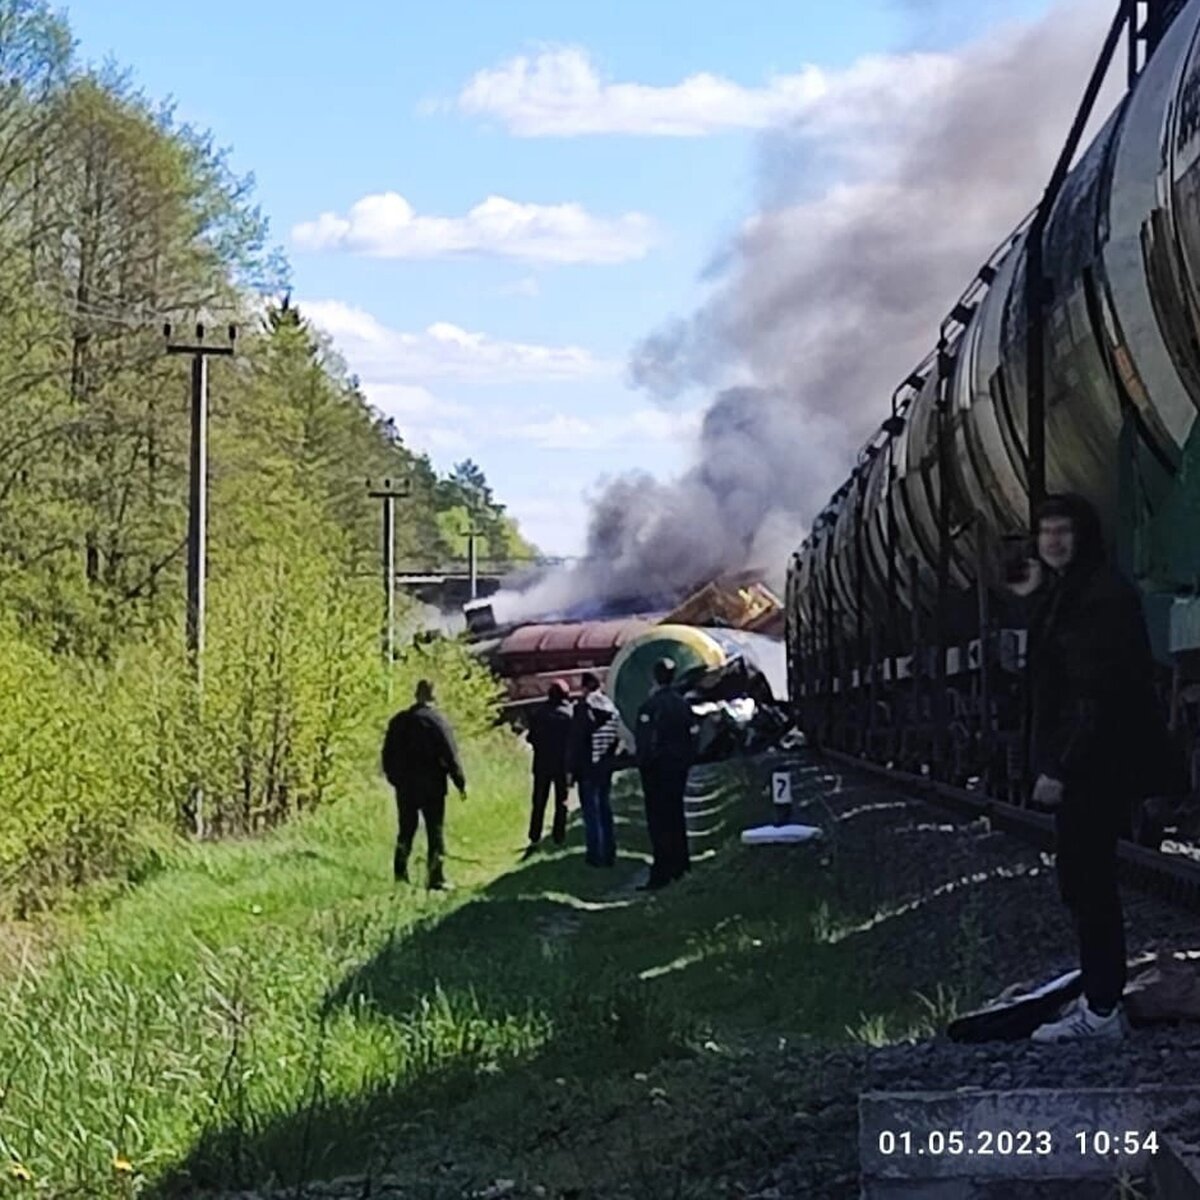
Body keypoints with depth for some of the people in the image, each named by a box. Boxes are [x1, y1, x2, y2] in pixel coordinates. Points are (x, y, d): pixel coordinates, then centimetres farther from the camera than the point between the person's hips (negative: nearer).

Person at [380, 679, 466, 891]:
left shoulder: (399, 721, 4)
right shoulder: (438, 722, -11)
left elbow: (388, 754, 10)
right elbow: (450, 755, -11)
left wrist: (395, 778, 21)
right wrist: (461, 783, -4)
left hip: (405, 787, 5)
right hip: (432, 786, -5)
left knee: (406, 830, 14)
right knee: (436, 832, 1)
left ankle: (400, 873, 12)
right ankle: (435, 879, -1)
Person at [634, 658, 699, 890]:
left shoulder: (651, 705, -16)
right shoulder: (683, 704, 7)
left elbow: (645, 740, -18)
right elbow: (692, 737, 10)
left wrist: (643, 765, -6)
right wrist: (685, 762, 17)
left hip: (657, 769, -7)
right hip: (679, 767, 7)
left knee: (658, 821, -7)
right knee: (676, 815, 18)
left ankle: (661, 873, -10)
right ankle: (680, 865, 27)